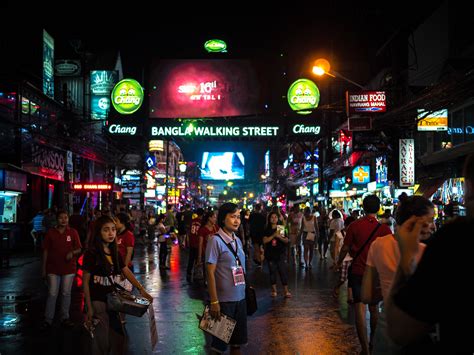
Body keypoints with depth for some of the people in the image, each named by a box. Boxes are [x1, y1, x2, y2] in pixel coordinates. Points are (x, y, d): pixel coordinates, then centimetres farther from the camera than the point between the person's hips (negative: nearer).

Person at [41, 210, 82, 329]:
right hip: (53, 268, -1)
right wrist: (44, 268, 1)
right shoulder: (50, 232, 0)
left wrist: (72, 252, -20)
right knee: (52, 294, -1)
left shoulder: (73, 232, 1)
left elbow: (79, 249, 3)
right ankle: (48, 320, 6)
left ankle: (65, 318, 20)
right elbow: (45, 251, 3)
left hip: (69, 268, 1)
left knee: (66, 293, 9)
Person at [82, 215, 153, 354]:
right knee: (101, 342, 1)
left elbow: (126, 272, 8)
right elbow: (85, 282, -11)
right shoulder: (91, 253, -13)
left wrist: (141, 289, -5)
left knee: (116, 339, 12)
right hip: (97, 301, -6)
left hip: (112, 300, 6)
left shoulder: (114, 253, 7)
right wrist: (89, 308, -13)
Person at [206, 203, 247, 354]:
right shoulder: (215, 241, -12)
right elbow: (210, 273, -14)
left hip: (240, 297, 6)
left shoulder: (237, 241, 8)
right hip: (224, 299, -6)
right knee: (220, 341, 6)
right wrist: (214, 301, -17)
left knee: (237, 339, 15)